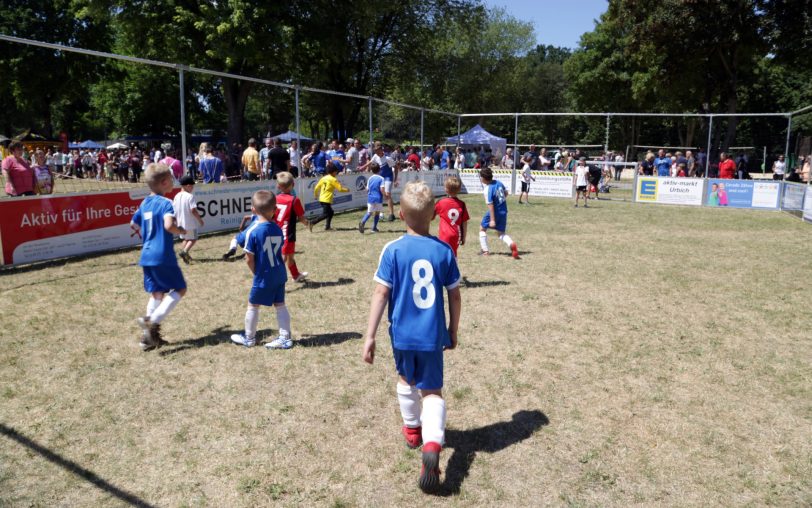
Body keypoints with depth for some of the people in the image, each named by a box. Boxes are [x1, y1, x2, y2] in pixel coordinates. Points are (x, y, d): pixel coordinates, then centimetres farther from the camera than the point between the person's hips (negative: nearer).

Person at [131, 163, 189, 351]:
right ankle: (152, 321, -8)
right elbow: (168, 225, -30)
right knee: (180, 289, 5)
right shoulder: (166, 203, -13)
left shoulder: (145, 203, 12)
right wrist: (181, 231, -12)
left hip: (147, 256, 8)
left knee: (157, 293, 15)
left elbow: (133, 224, 24)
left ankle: (150, 336, 16)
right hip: (163, 256, -8)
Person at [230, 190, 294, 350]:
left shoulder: (252, 231, -15)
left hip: (263, 276, -5)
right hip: (280, 274, 5)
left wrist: (256, 273, 5)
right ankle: (285, 338, 14)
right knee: (280, 305, 13)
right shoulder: (277, 229, 1)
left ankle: (249, 338, 27)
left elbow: (249, 259, -13)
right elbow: (279, 251, 5)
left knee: (253, 305, 12)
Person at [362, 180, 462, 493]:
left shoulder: (393, 250, -10)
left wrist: (370, 336, -7)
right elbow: (455, 296, 2)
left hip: (402, 333, 0)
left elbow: (381, 294, -12)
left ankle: (412, 429, 44)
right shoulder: (444, 251, -4)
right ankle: (432, 444, -15)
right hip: (433, 336, 0)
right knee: (432, 391, 9)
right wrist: (453, 330, 16)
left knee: (406, 379, 26)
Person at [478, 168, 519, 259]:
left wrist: (492, 220, -22)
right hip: (503, 211, 7)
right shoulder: (498, 182, -1)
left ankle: (485, 250, 16)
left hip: (495, 212, -7)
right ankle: (512, 244, -14)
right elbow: (506, 192, 13)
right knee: (501, 233, 15)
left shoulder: (488, 189, -22)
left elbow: (490, 205, -24)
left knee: (482, 228, 16)